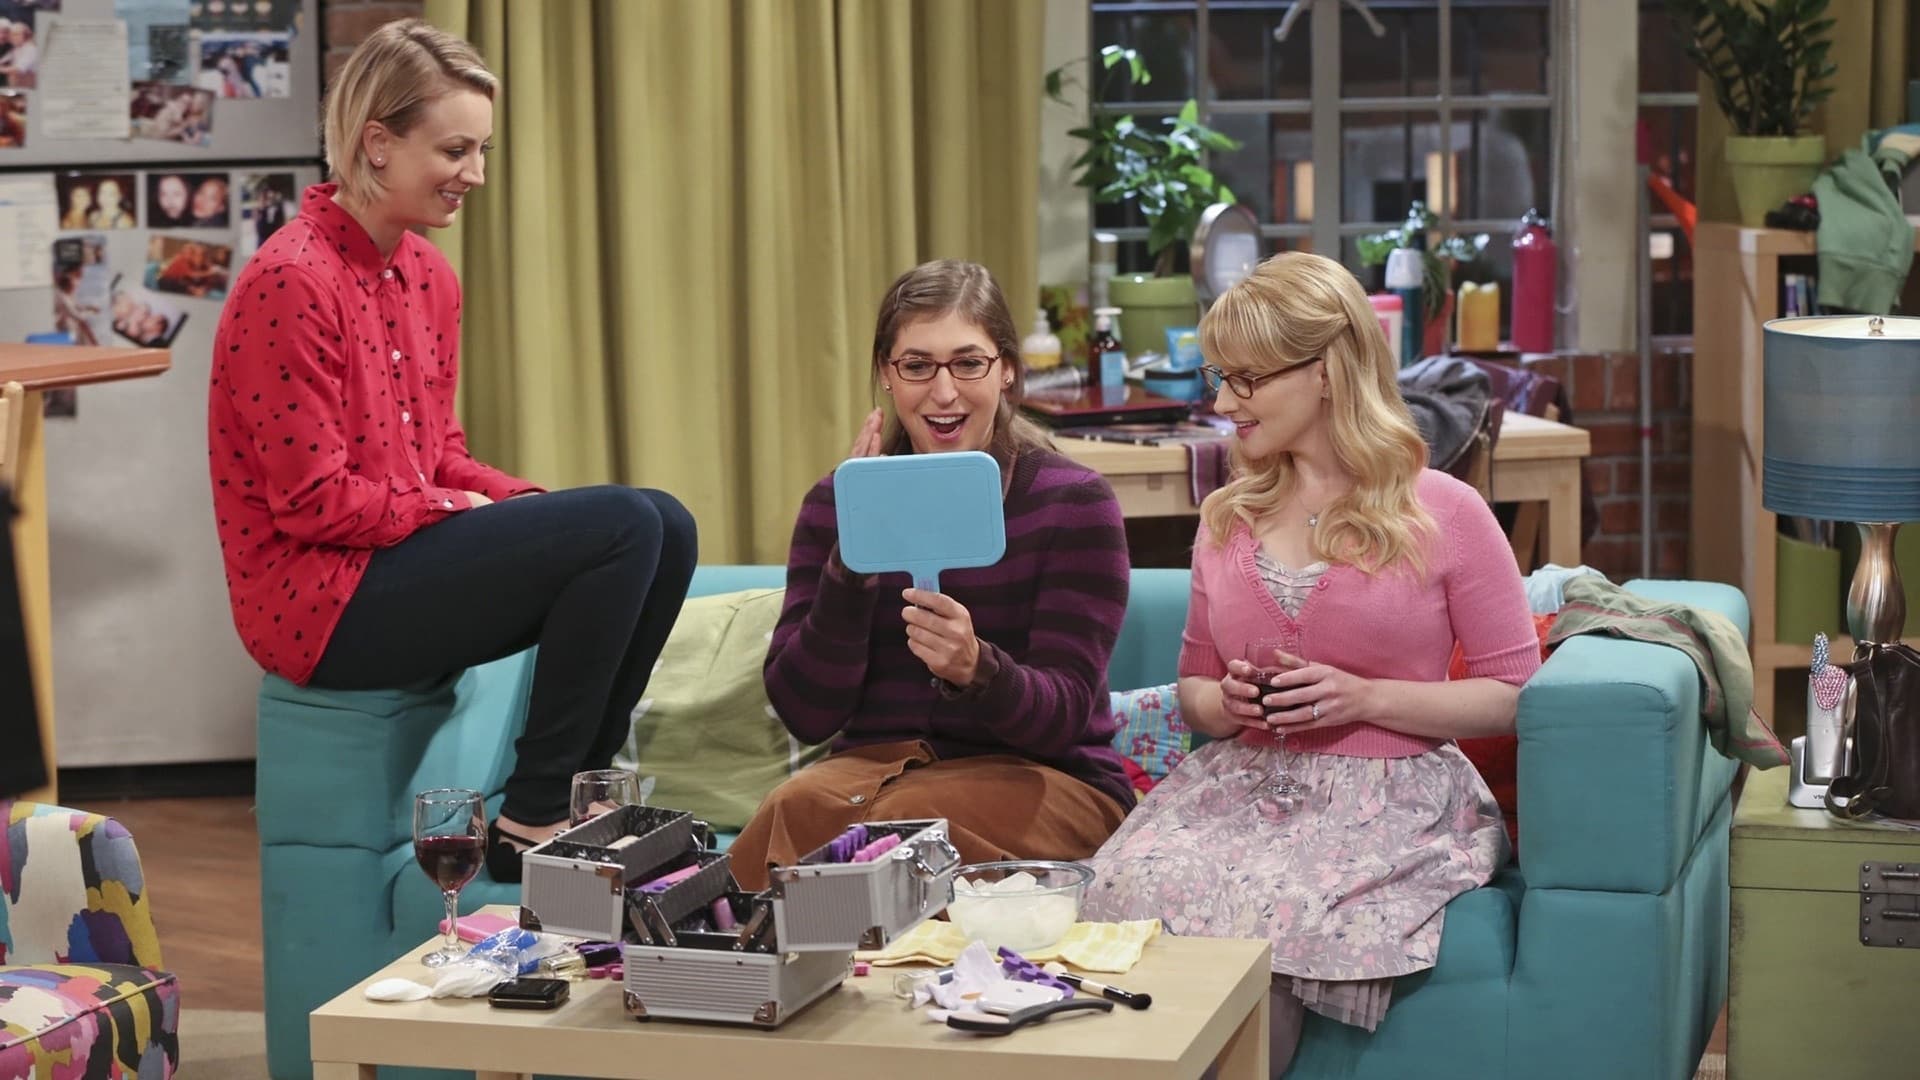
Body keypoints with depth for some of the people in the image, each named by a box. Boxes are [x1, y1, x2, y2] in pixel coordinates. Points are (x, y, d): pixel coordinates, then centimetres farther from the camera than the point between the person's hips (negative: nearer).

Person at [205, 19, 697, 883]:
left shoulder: (428, 275, 11)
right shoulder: (292, 283, -17)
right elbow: (314, 503, -18)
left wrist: (536, 507, -1)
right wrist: (459, 512, -13)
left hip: (401, 556, 9)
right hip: (317, 597, -9)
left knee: (665, 527, -5)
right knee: (625, 526, -19)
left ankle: (575, 796, 3)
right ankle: (528, 826, -10)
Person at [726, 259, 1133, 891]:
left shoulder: (1073, 501, -4)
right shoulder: (834, 505, 5)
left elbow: (1064, 714, -11)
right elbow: (805, 714, -4)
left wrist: (975, 670, -33)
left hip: (1040, 777, -2)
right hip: (878, 761, 3)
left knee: (904, 818, -35)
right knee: (798, 807, -32)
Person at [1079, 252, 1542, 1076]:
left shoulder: (1443, 514, -1)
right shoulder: (1226, 518, 14)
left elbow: (1514, 694, 0)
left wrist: (1367, 698, -12)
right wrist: (1222, 705, -1)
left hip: (1391, 798, -4)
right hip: (1244, 784, 4)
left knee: (1263, 912, -34)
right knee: (1129, 883, -29)